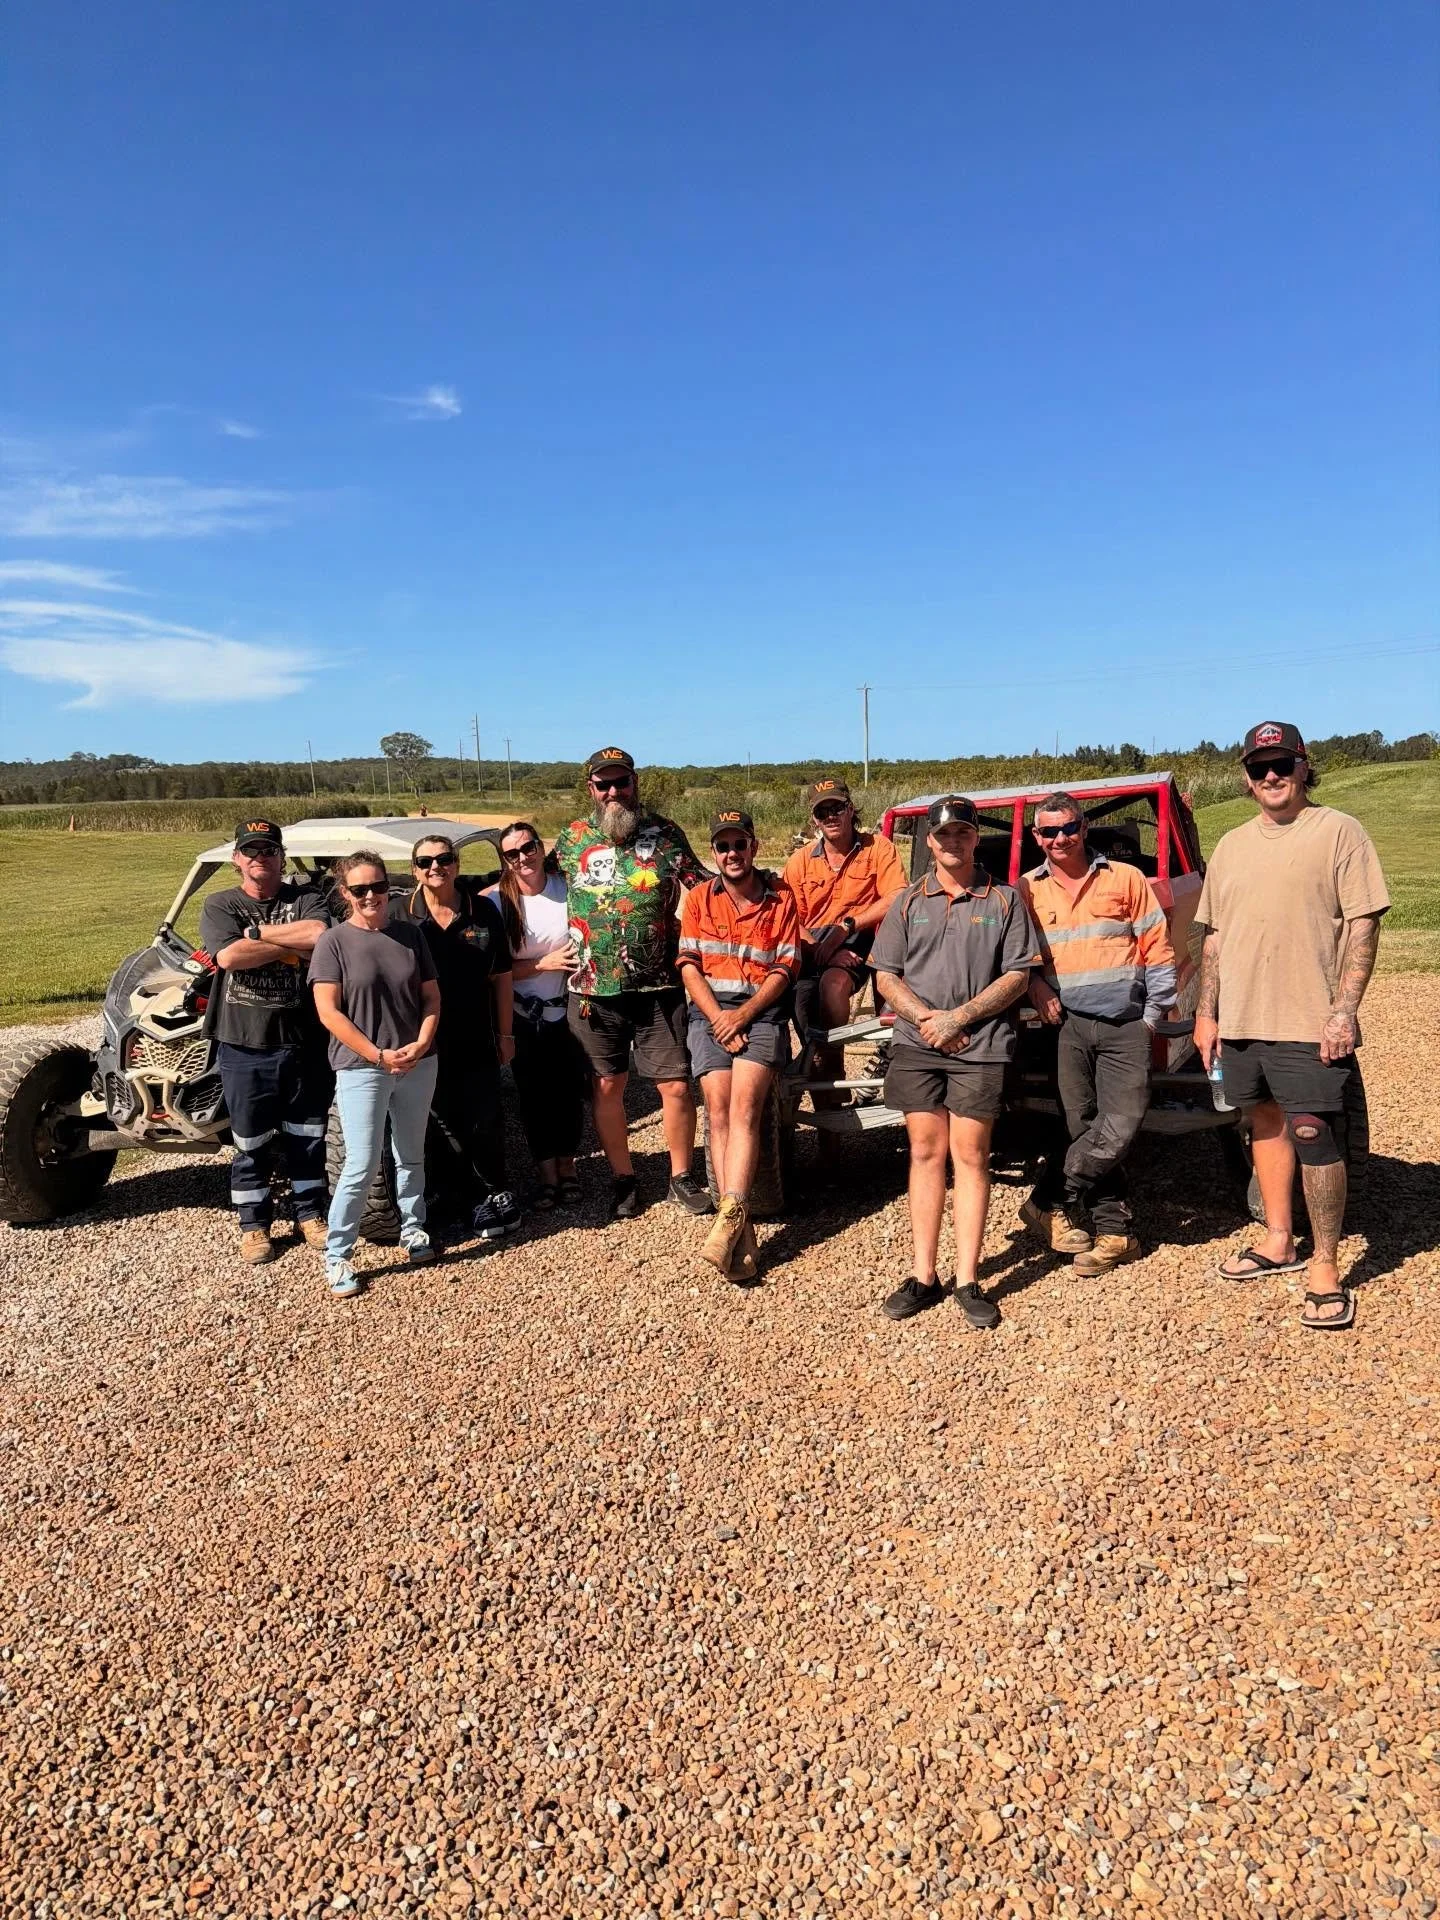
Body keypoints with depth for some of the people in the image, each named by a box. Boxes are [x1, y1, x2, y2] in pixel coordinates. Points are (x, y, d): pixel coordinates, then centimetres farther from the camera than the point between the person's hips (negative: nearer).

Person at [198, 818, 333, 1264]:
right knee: (250, 1143, 10)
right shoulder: (220, 905, 1)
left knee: (307, 1137, 14)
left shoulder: (306, 897, 2)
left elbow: (319, 935, -20)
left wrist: (257, 933, -14)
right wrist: (292, 945, -13)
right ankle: (254, 1224, 25)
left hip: (303, 1042, 1)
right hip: (244, 1046, -1)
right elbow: (228, 956, -18)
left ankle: (310, 1213, 31)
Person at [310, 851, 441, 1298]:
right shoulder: (334, 942, -6)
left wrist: (420, 1046, -9)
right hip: (361, 1068, -4)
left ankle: (412, 1229, 33)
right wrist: (378, 1055, -15)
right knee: (361, 1165, -5)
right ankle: (337, 1255, 7)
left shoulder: (411, 934, 5)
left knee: (411, 1156, 16)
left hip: (418, 1065, 4)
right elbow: (328, 1013, -11)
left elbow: (431, 997, 7)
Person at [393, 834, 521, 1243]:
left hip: (477, 1040, 0)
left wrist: (506, 1033, 2)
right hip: (425, 1041, 0)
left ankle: (493, 1198, 18)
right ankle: (448, 1198, 26)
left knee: (485, 1122, 4)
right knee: (440, 1122, 11)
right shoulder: (399, 914, -2)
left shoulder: (483, 911, 0)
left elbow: (501, 976, 4)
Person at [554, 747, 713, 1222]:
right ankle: (623, 1179, 26)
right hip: (595, 990, 1)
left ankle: (681, 1177, 20)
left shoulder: (664, 833, 2)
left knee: (676, 1086, 1)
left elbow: (701, 882, 9)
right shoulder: (572, 839, 5)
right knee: (607, 1087, 9)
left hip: (660, 987, -1)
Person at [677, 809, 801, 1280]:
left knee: (744, 1104, -21)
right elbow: (689, 965, 4)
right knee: (718, 1107, -14)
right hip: (710, 1011, 2)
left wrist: (743, 1015, -12)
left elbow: (785, 969, 0)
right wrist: (719, 1019, -9)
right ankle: (740, 1231, -16)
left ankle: (730, 1215, -29)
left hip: (762, 1010, -1)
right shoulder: (699, 898, 11)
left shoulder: (780, 897, 5)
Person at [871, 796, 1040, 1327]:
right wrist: (926, 1017, -8)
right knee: (926, 1153, 5)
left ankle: (967, 1281, 4)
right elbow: (886, 976, 8)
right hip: (916, 1044, 2)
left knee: (970, 1156, -1)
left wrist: (959, 1017, -11)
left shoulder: (1004, 900, 5)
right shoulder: (908, 902, 12)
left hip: (980, 1045, -2)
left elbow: (1017, 976, -1)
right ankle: (923, 1275, 10)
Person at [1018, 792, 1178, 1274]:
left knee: (1120, 1127, -11)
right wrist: (1033, 985, -7)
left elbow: (1158, 950, 6)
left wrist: (1152, 1016, 0)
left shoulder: (1125, 879, 6)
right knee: (1086, 1130, 2)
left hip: (1126, 1024, -1)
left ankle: (1050, 1200, 5)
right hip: (1067, 1025, 1)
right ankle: (1114, 1231, 13)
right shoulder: (1027, 890, 9)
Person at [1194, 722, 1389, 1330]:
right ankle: (1278, 1241, 30)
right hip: (1239, 1021, 6)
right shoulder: (1232, 845, 14)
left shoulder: (1339, 832, -3)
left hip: (1308, 1025, -6)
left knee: (1311, 1135, -6)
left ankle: (1325, 1267, 6)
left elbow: (1363, 925, -8)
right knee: (1265, 1125, 15)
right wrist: (1206, 1012, 11)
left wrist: (1344, 1008, -16)